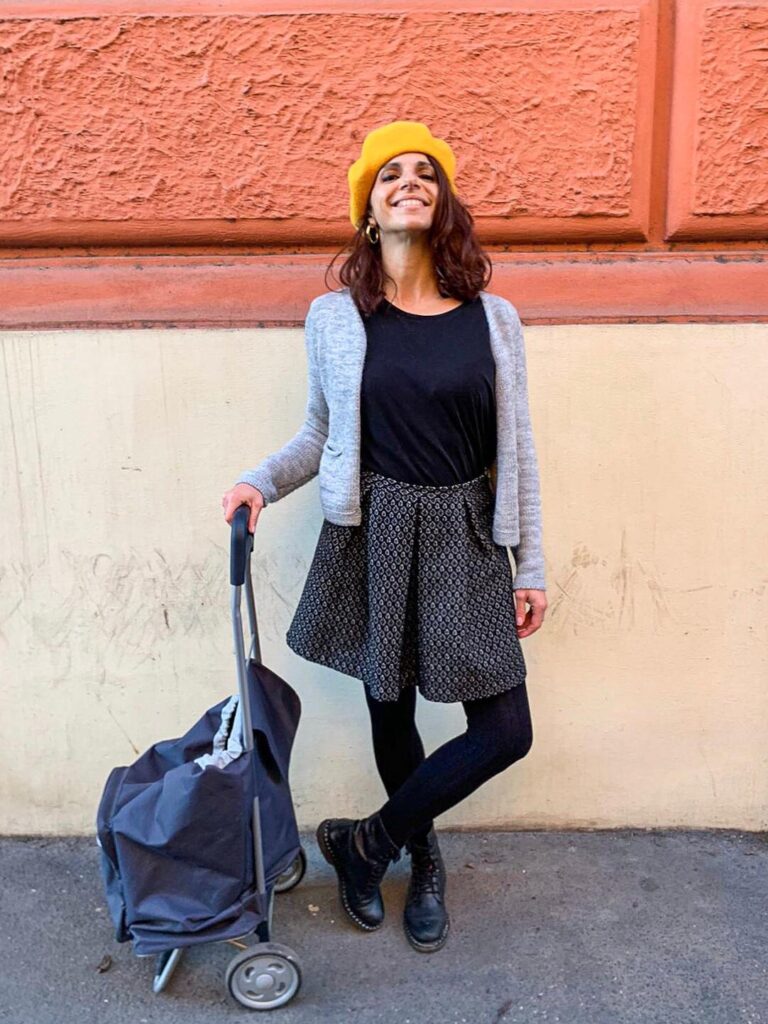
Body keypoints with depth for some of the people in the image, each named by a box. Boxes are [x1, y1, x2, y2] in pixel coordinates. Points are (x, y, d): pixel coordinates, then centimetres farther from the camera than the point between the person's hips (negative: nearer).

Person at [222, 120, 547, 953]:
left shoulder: (493, 319, 2)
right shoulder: (334, 317, 1)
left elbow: (515, 449, 4)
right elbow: (320, 436, 10)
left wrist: (530, 565, 3)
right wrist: (260, 481, -9)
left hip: (465, 540, 1)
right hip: (373, 535, -1)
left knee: (505, 731, 0)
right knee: (389, 708, 11)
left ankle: (366, 842, 22)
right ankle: (421, 857, 40)